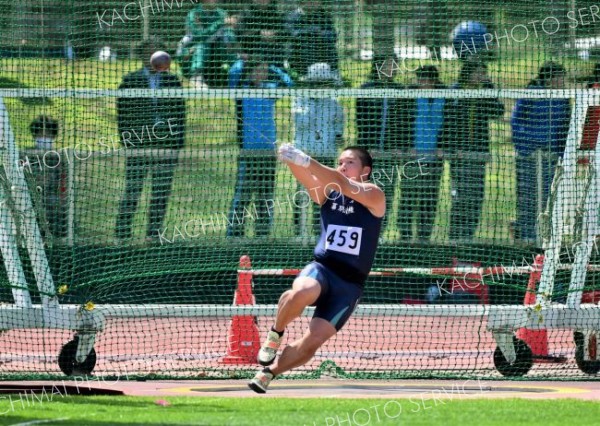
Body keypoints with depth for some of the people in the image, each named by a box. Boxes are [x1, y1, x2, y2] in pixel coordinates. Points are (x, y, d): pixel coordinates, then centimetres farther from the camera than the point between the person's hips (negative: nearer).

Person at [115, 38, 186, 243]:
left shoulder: (172, 81, 11)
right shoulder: (130, 81, 6)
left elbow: (180, 112, 12)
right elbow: (122, 112, 5)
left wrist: (178, 142, 4)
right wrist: (126, 139, -4)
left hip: (166, 144, 2)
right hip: (138, 144, -2)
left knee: (162, 193, 2)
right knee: (132, 190, -3)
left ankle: (154, 232, 8)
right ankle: (122, 233, -1)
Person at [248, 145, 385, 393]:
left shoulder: (373, 196, -1)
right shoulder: (327, 194, 9)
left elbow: (344, 185, -20)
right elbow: (306, 177, -11)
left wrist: (306, 161, -33)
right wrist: (292, 160, -36)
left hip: (350, 285, -1)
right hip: (321, 270, 1)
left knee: (314, 339, -13)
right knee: (302, 292, -36)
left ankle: (269, 372, 9)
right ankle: (276, 334, -9)